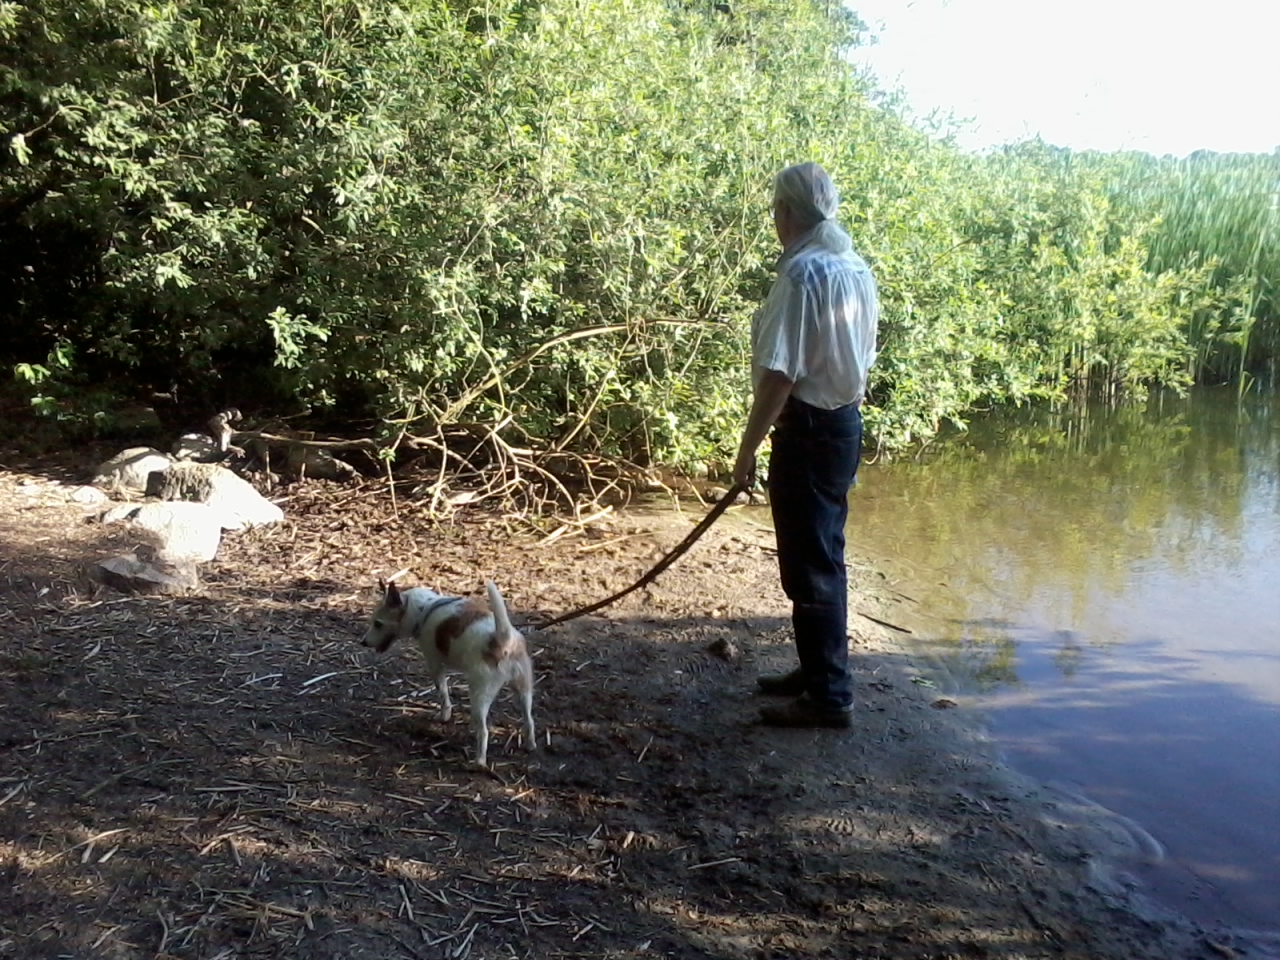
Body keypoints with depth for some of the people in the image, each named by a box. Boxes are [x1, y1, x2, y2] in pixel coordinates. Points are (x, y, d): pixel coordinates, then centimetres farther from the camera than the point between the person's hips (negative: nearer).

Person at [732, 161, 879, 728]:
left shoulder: (802, 272, -18)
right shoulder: (855, 267, 9)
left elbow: (781, 373, -22)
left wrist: (748, 447, -16)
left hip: (808, 428, -9)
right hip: (845, 422, 9)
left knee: (810, 566, -1)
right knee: (823, 558, 18)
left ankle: (829, 695, 7)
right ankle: (818, 670, 31)